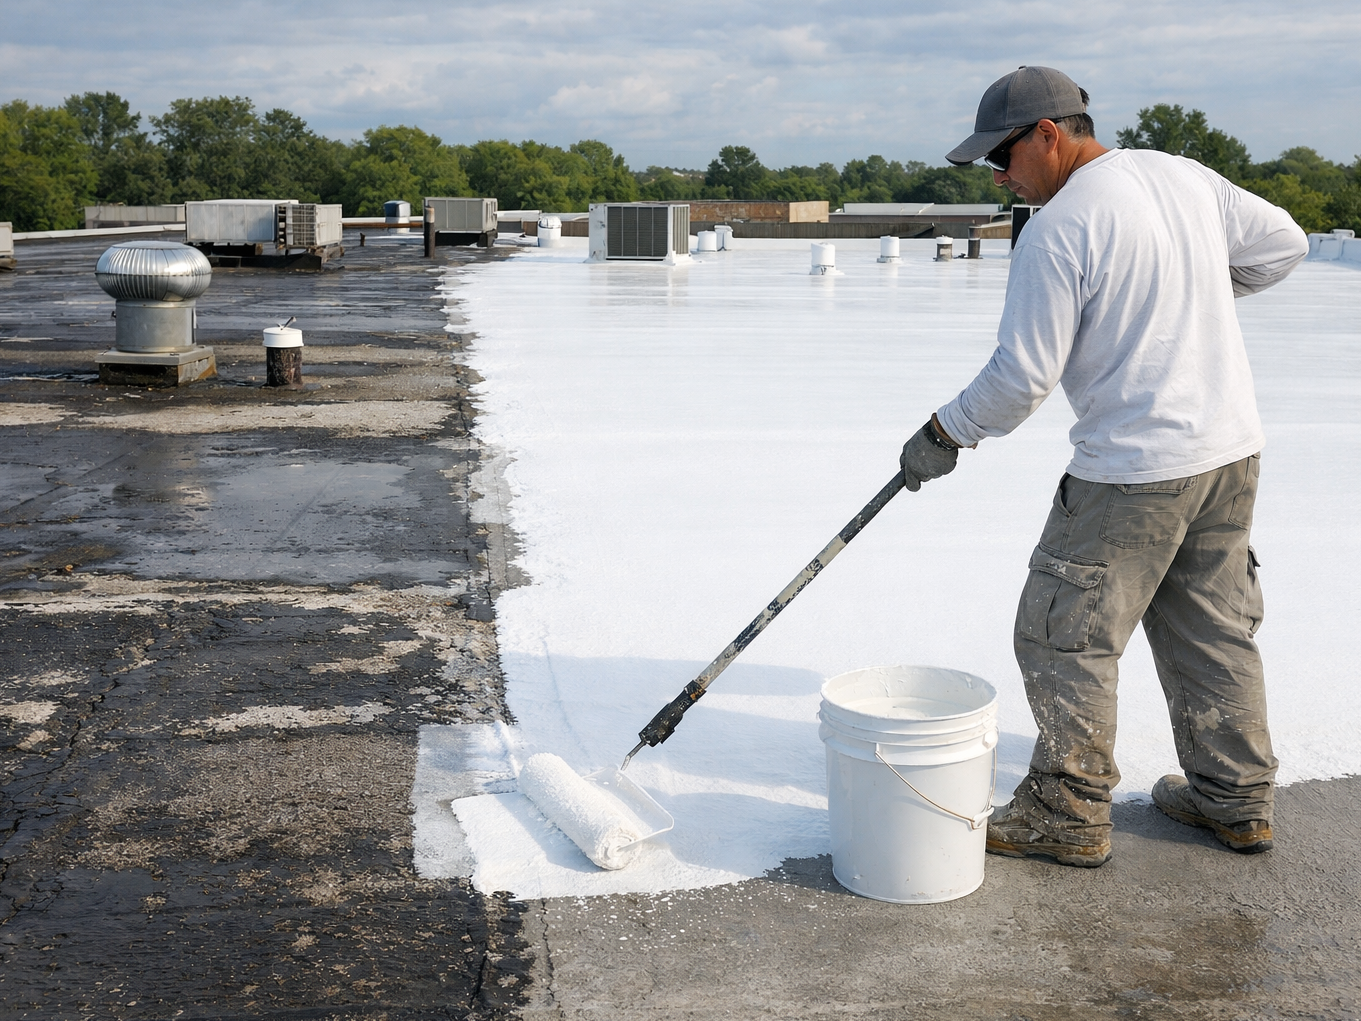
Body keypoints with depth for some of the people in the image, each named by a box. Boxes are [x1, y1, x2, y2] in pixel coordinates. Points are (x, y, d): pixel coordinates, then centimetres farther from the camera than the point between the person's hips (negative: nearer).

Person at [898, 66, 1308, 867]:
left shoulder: (1057, 230, -17)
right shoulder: (1186, 175, 6)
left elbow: (1024, 376, -17)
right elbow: (1282, 245, 16)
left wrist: (945, 434, -2)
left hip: (1134, 470, -8)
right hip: (1233, 448, 9)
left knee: (1067, 636, 4)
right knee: (1214, 628, 19)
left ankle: (1070, 815, 12)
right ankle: (1237, 799, 29)